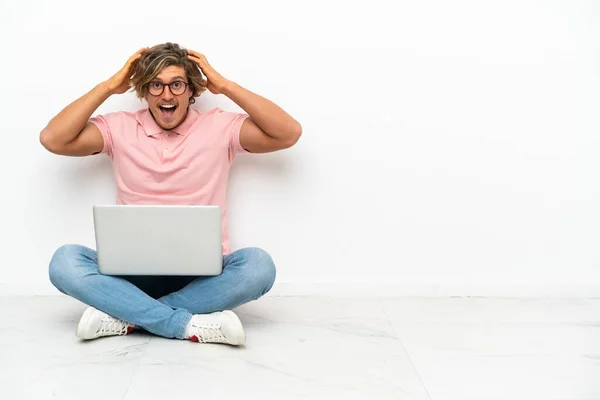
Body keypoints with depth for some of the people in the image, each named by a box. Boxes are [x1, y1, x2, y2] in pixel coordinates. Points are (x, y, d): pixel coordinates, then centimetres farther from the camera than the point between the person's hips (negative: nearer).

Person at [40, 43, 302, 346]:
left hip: (202, 273, 0)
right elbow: (53, 140, -7)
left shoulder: (219, 127, 1)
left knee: (258, 265, -32)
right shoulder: (119, 128, 5)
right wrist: (109, 86, -4)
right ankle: (191, 325, -29)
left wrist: (225, 86, -8)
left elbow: (289, 134, -10)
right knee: (64, 261, -26)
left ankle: (124, 316, -24)